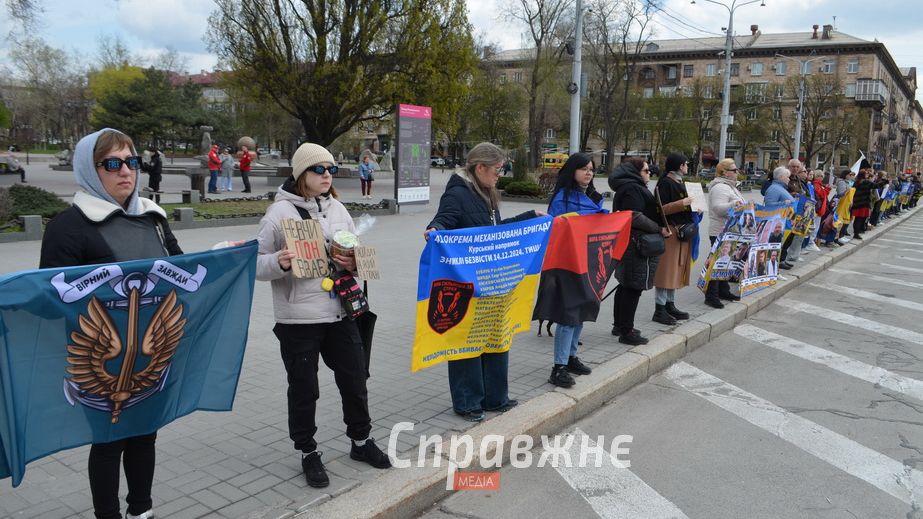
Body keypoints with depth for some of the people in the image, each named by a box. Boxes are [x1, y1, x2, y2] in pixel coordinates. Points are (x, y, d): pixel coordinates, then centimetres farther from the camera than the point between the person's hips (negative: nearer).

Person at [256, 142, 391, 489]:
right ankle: (308, 453, 29)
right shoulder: (280, 212, -7)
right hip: (297, 319, -4)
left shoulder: (337, 209, 8)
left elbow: (356, 253, 15)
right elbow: (256, 263, -7)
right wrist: (279, 263, -28)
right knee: (303, 390, 9)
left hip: (340, 313, 5)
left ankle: (361, 441, 36)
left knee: (355, 381, 15)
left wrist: (353, 263, -8)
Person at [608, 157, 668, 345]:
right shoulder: (632, 189, -15)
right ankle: (626, 332, -3)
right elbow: (635, 217, -23)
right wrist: (659, 229, -15)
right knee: (634, 288, -7)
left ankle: (619, 325, 27)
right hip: (637, 245, -11)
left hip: (626, 244, 11)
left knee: (625, 285, 17)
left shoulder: (627, 187, 19)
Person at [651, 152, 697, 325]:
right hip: (669, 232, -10)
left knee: (676, 269, 13)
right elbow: (661, 209, -18)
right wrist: (682, 203, -21)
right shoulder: (665, 183, -12)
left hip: (682, 231, 10)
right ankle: (659, 310, -1)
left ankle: (670, 305, 21)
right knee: (666, 270, -6)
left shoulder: (680, 182, 16)